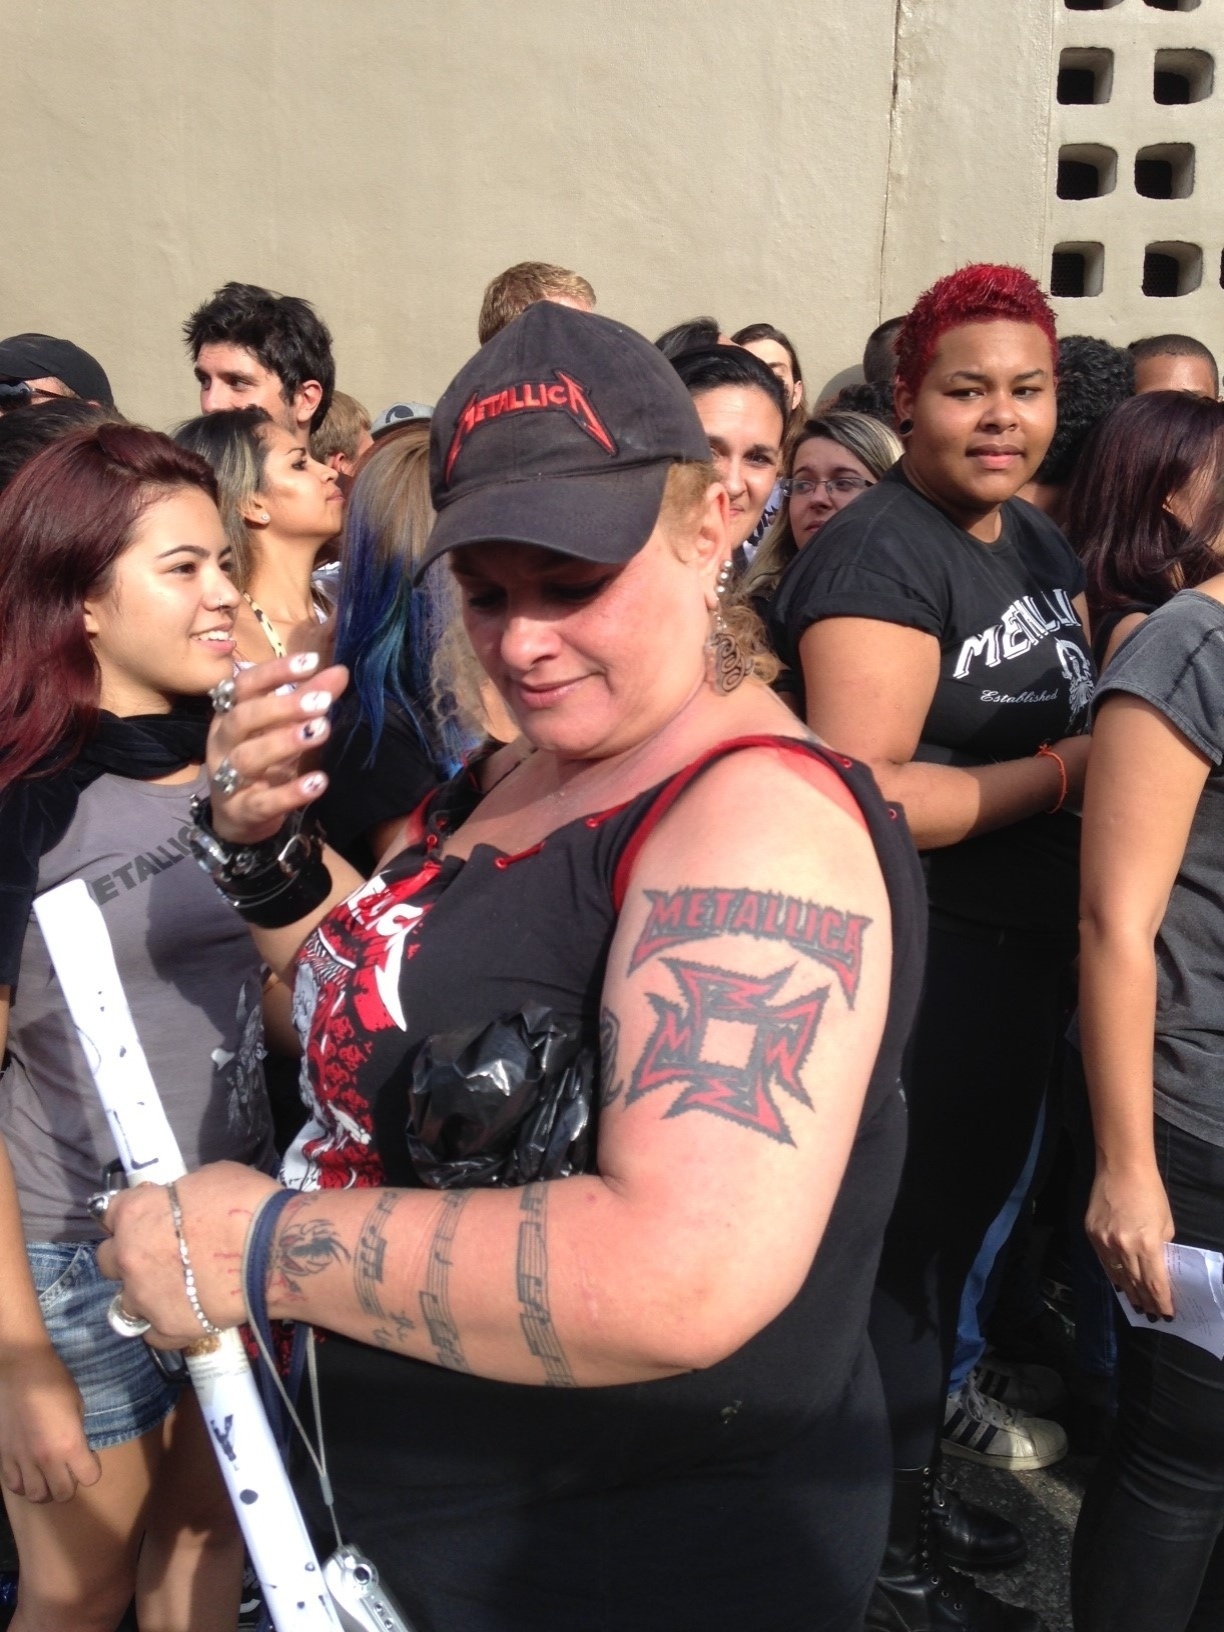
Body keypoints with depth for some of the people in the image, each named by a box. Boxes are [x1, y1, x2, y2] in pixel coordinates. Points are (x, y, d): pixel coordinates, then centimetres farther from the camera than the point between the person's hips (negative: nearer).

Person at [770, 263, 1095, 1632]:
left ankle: (928, 1393, 49)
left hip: (1023, 948, 8)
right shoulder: (879, 556, -19)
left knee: (973, 1194, 24)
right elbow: (860, 794, -28)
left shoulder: (1038, 541, 9)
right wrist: (1067, 768, -22)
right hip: (916, 959, -8)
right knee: (906, 1224, 8)